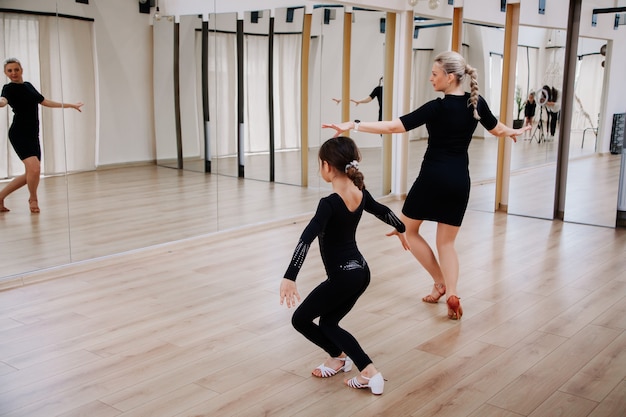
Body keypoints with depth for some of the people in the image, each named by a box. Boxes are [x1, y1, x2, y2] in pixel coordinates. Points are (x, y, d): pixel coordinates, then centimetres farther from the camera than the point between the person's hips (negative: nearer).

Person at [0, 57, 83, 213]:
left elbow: (45, 101, 27)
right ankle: (33, 199, 7)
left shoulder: (28, 85, 17)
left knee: (31, 173, 8)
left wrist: (70, 105, 34)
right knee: (34, 168, -22)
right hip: (19, 134, -8)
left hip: (32, 135, 8)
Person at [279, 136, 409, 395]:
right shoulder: (361, 195, 1)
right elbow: (383, 211, 20)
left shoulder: (329, 204, -21)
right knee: (328, 323, 20)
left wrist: (289, 278, -38)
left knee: (300, 320, 10)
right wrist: (400, 229, 41)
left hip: (342, 278, -8)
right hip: (361, 272, 8)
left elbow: (306, 240, -32)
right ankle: (368, 372, 18)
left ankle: (339, 356, 18)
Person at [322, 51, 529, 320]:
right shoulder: (476, 103, 3)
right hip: (459, 180, 6)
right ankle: (451, 292, -4)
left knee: (408, 229, 16)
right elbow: (498, 130, 20)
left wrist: (353, 125, -22)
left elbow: (394, 127, -21)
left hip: (433, 177, -6)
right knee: (447, 242, 15)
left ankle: (440, 283, 14)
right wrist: (516, 131, 44)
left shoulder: (437, 107, -15)